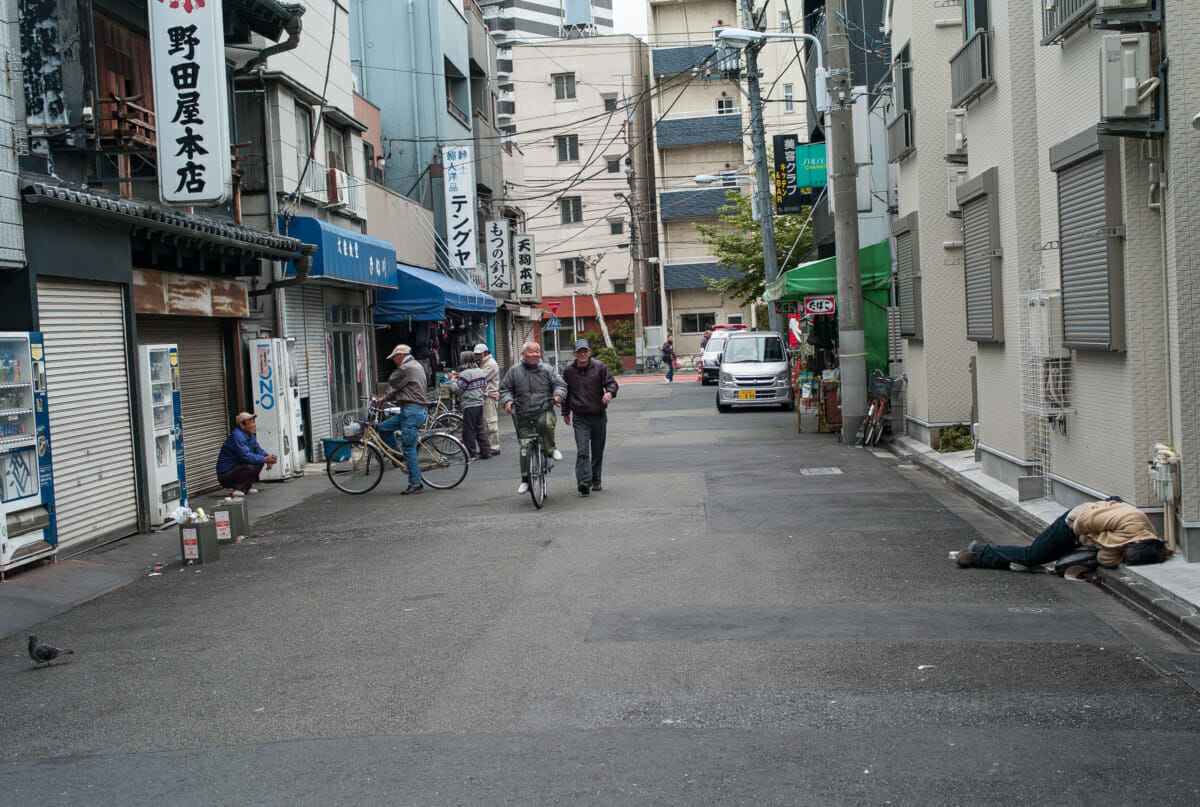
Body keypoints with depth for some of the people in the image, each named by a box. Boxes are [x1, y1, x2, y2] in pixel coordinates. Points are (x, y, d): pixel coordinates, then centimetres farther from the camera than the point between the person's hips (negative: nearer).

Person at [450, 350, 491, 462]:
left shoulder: (465, 374, -16)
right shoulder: (480, 371, 11)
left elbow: (457, 389, -15)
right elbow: (484, 388, 17)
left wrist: (453, 380, 2)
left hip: (470, 405, -9)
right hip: (480, 403, 9)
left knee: (469, 431, -1)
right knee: (480, 428, 15)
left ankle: (471, 454, 1)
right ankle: (486, 451, 15)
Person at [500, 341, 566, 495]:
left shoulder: (547, 369, 9)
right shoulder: (514, 371, 10)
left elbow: (559, 384, 7)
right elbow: (505, 389, 14)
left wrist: (558, 395, -15)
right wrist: (507, 401, -7)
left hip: (545, 411, -1)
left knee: (546, 424, -37)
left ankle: (550, 448, -8)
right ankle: (525, 480, 11)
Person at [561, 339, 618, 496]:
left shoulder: (600, 367, 0)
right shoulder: (569, 372, 5)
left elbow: (611, 382, 0)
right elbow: (565, 393, 17)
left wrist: (609, 392, -22)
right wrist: (565, 412, 21)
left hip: (599, 415, 1)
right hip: (580, 417, -1)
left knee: (598, 451, 11)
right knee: (582, 451, -15)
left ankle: (595, 481, 25)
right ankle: (584, 482, -23)